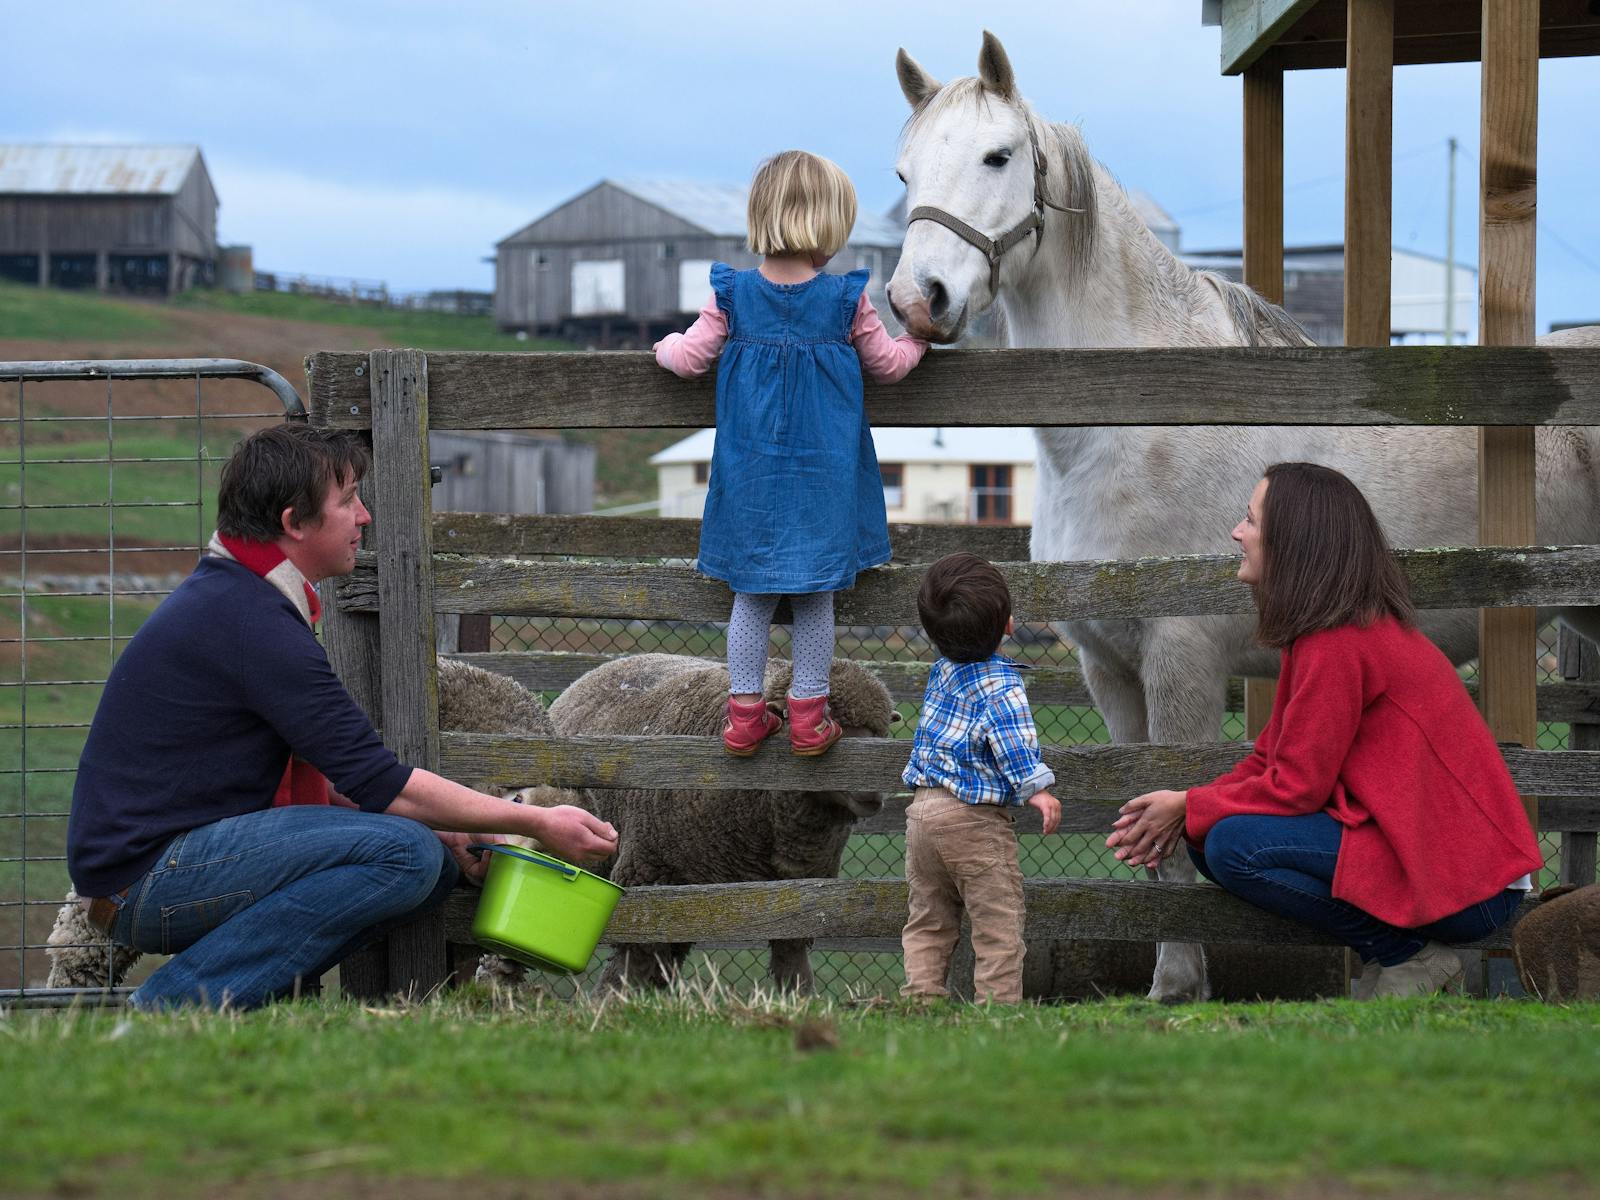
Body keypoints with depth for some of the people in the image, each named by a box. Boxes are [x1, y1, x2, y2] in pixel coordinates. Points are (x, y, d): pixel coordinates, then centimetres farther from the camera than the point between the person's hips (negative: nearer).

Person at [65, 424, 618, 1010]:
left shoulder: (228, 594, 15)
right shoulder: (247, 622, -18)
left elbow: (335, 774, 19)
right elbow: (378, 780, -17)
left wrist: (439, 832, 7)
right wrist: (535, 822, -10)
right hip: (146, 872, -10)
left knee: (442, 859, 6)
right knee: (406, 855, -23)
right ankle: (178, 1000, -17)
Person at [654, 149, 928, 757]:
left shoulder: (732, 295, -7)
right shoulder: (847, 300, -8)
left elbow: (690, 358, -2)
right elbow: (887, 364, 4)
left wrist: (668, 344, 21)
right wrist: (917, 337, 24)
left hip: (752, 472, 1)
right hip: (824, 472, -1)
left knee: (752, 592, 12)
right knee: (817, 594, 9)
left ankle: (744, 711, 15)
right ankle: (808, 716, 12)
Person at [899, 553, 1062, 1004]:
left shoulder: (943, 668, 6)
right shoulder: (999, 683, -16)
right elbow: (1013, 739, -27)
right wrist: (1035, 788, -30)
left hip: (923, 810, 7)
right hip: (974, 818, -7)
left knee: (928, 920, 15)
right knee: (997, 924, -1)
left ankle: (922, 994, 8)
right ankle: (999, 1002, -4)